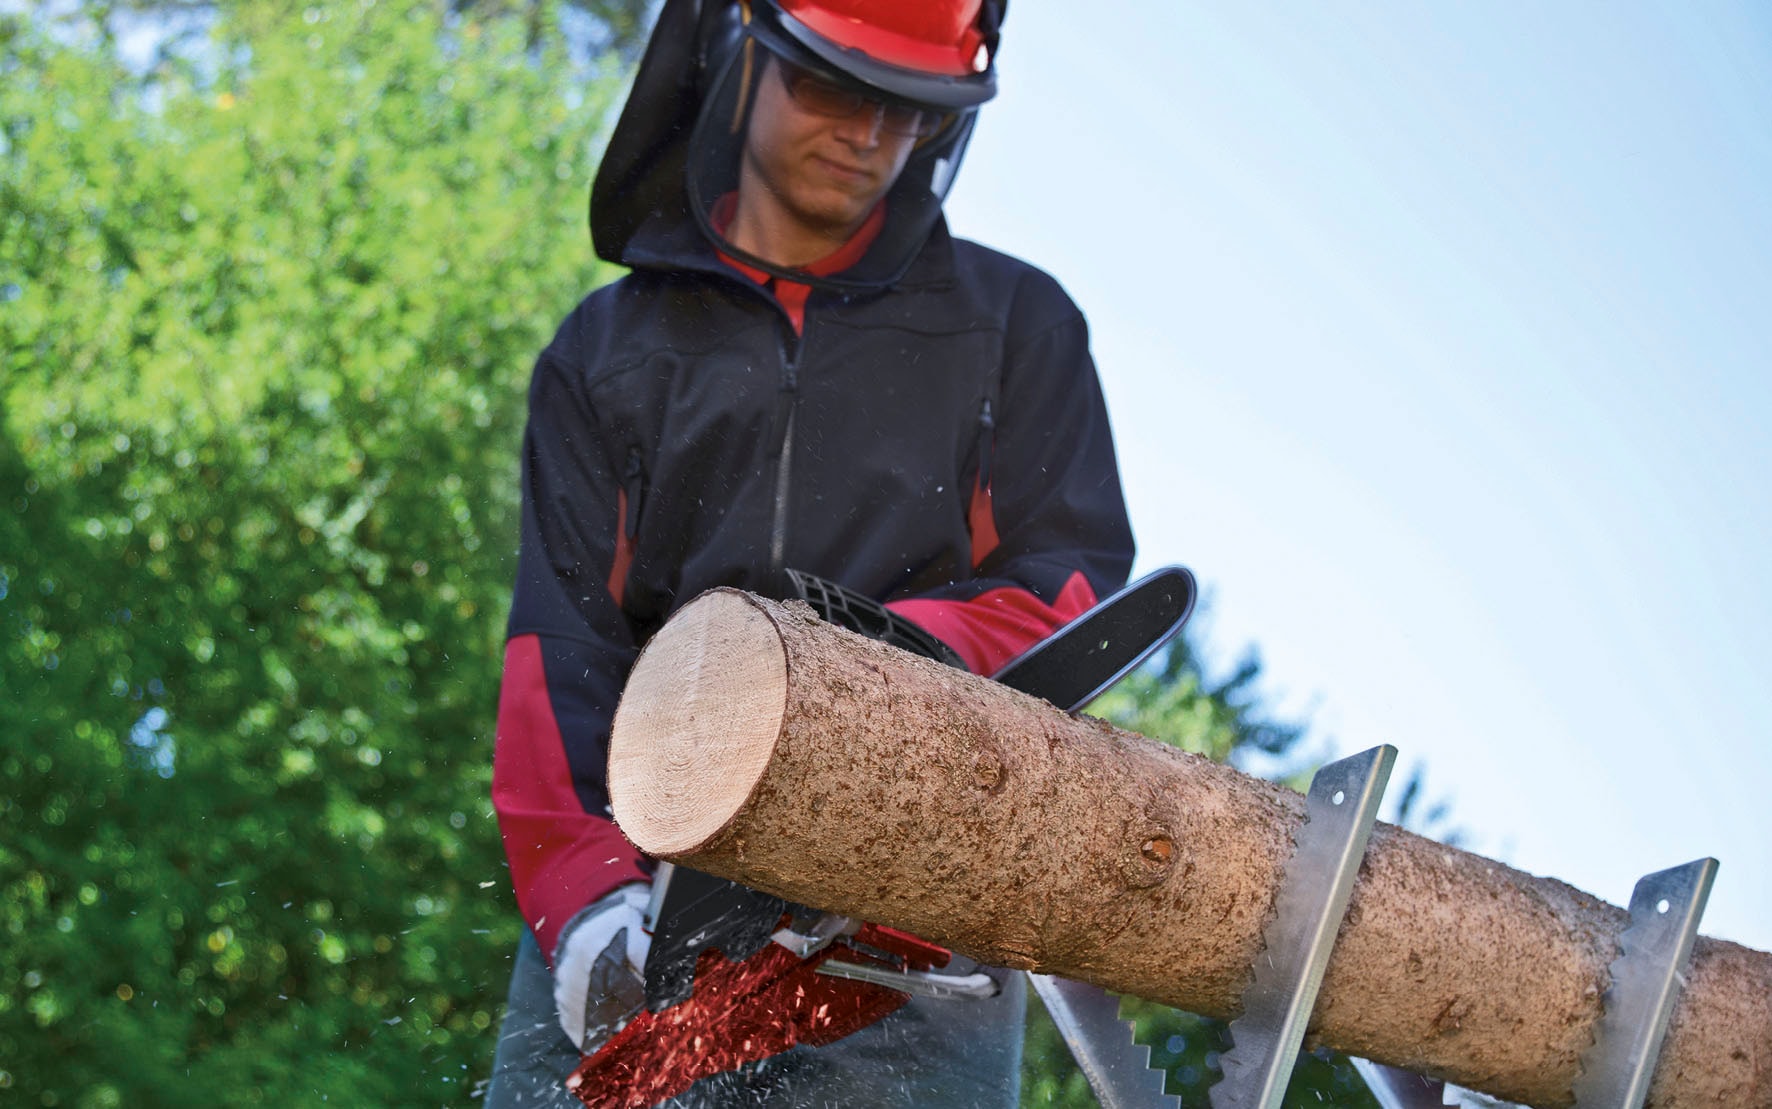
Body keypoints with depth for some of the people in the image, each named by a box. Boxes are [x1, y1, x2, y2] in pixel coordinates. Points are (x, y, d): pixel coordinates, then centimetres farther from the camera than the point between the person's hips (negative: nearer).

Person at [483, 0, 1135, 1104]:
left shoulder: (1017, 324, 17)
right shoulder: (606, 351, 18)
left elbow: (1075, 588, 5)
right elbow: (559, 650, 5)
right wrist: (584, 897, -13)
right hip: (644, 906, 2)